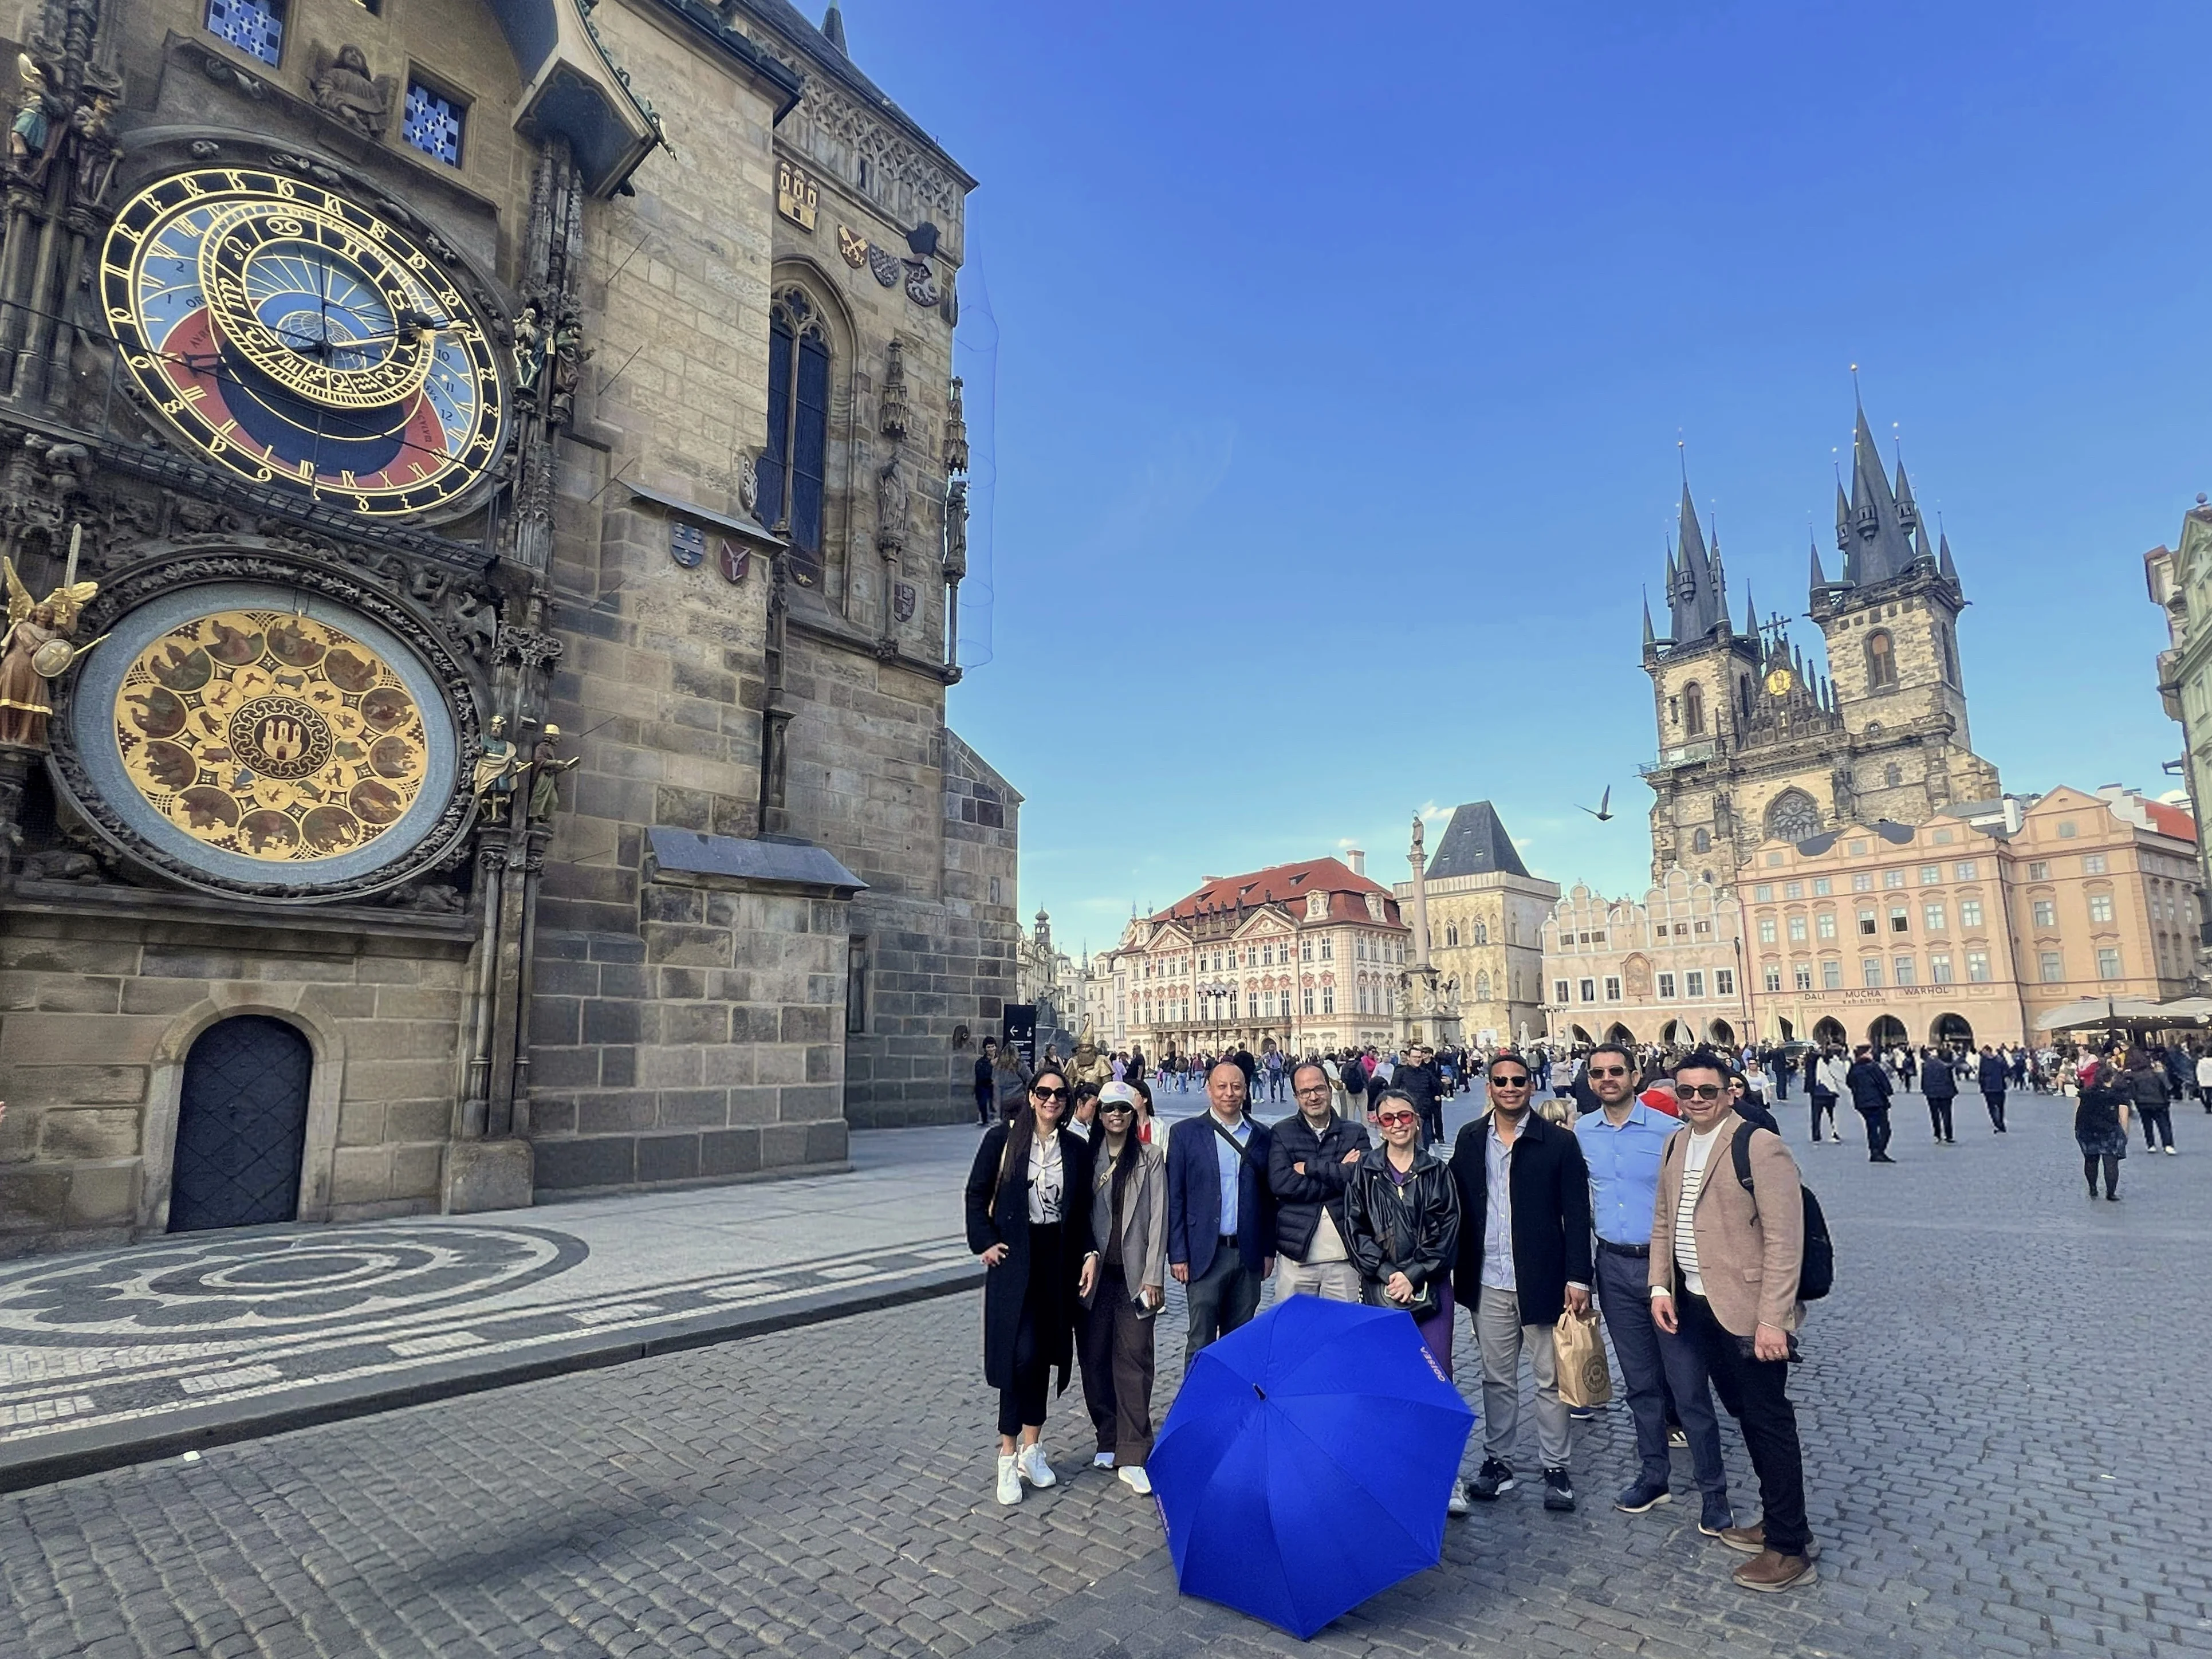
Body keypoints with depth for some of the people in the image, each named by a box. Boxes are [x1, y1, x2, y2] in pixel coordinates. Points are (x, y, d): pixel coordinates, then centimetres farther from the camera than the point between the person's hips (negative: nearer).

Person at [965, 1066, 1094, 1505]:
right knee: (1020, 1354, -8)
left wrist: (1088, 1254, 1)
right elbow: (976, 1193, -1)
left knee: (1043, 1355, 10)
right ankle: (1008, 1458, 6)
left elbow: (1083, 1209, 9)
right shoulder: (1003, 1138, -6)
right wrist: (985, 1242, -7)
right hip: (1013, 1258, -3)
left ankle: (1032, 1450, 26)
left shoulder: (1076, 1148, 4)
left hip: (1057, 1259, 4)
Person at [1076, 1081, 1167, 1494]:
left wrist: (1153, 1275, -7)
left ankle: (1133, 1457, 1)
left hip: (1135, 1273, -2)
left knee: (1133, 1359, -4)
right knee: (1095, 1357, 8)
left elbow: (1158, 1218, -2)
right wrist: (1085, 1260, -6)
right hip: (1095, 1272, 2)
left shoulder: (1151, 1158, 2)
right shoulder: (1088, 1157, 7)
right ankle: (1108, 1440, 24)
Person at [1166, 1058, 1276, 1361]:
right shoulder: (1185, 1133, -3)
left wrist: (1268, 1250, 8)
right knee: (1202, 1342, 1)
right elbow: (1174, 1197, -3)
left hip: (1248, 1254, 3)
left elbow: (1268, 1198, 10)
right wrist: (1177, 1255, -6)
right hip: (1206, 1254, -3)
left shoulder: (1260, 1136, 6)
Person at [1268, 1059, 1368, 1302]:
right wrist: (1339, 1175, -12)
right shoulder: (1281, 1134, 2)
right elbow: (1279, 1183, -12)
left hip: (1344, 1255, 1)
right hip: (1297, 1254, -1)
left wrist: (1310, 1167, -11)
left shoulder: (1356, 1133, 6)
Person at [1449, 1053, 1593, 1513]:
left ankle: (1556, 1468, 24)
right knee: (1497, 1378, 14)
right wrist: (1458, 1270, 2)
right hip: (1488, 1284, 3)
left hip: (1542, 1280, -2)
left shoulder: (1559, 1142, -6)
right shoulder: (1470, 1139, 3)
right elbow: (1458, 1204, 5)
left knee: (1550, 1380, 9)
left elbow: (1577, 1214, -5)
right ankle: (1497, 1460, 28)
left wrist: (1577, 1277, -10)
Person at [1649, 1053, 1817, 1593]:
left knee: (1770, 1423, 4)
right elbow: (1663, 1221, 13)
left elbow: (1784, 1240, -18)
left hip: (1747, 1310, -7)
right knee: (1745, 1415, 19)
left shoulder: (1760, 1147, -15)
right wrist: (1661, 1287, 5)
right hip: (1697, 1305, 7)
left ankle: (1790, 1549, 18)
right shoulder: (1675, 1144, 8)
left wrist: (1772, 1319, -20)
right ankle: (1778, 1521, 35)